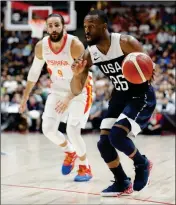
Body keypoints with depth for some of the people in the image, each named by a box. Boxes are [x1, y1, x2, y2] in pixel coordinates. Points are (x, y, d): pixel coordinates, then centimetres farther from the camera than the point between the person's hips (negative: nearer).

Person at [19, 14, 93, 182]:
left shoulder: (75, 45, -28)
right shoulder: (41, 46, -13)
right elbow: (34, 71, 2)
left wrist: (68, 98, -37)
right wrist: (25, 97, 6)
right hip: (58, 89, 5)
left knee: (73, 131, -14)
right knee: (48, 129, -6)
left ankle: (85, 168, 10)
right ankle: (70, 152, 25)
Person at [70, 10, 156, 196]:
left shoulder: (125, 42, -23)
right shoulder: (89, 54, -7)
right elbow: (76, 91, -6)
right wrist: (77, 73, -27)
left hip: (142, 96, -6)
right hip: (119, 97, 6)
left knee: (117, 135, -24)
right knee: (104, 143, -3)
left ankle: (142, 164, 5)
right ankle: (122, 184, 18)